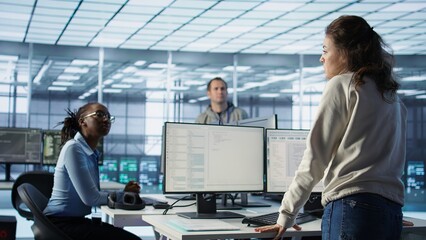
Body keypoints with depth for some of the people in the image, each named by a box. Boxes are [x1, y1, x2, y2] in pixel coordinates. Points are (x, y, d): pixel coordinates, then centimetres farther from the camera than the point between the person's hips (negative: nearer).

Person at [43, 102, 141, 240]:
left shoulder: (92, 153, 12)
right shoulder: (73, 148, -15)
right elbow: (90, 197, -19)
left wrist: (124, 193, -1)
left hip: (76, 220, 9)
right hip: (61, 224, -9)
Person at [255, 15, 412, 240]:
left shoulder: (341, 84, -1)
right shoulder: (392, 95, 18)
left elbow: (315, 158, -5)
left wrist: (286, 214, -1)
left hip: (352, 206, -7)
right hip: (392, 211, 7)